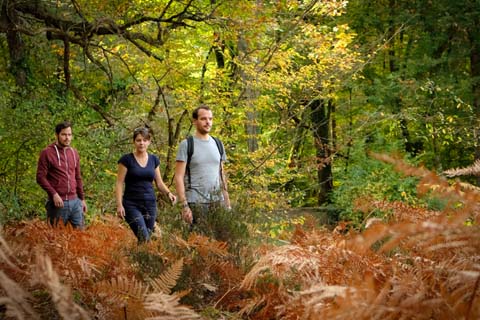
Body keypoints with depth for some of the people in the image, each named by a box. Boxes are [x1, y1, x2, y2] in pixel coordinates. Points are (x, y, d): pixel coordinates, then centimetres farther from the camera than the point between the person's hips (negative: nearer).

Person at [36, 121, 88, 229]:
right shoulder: (47, 153, -4)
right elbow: (40, 177, -8)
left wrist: (82, 199, 17)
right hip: (58, 203, -5)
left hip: (75, 202, 5)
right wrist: (54, 194, -17)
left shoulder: (74, 153, 13)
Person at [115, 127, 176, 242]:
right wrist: (119, 205, -14)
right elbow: (119, 184, -5)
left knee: (149, 236, 3)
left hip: (150, 204, 4)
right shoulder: (126, 159, -4)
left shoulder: (154, 159, 9)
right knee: (144, 238, -19)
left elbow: (159, 182, 14)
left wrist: (168, 193, -5)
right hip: (132, 205, -4)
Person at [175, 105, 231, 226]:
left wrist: (227, 202, 11)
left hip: (218, 200, 5)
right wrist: (184, 205, -14)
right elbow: (179, 177, -7)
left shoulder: (218, 144, 14)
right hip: (196, 202, -5)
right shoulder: (186, 145, -3)